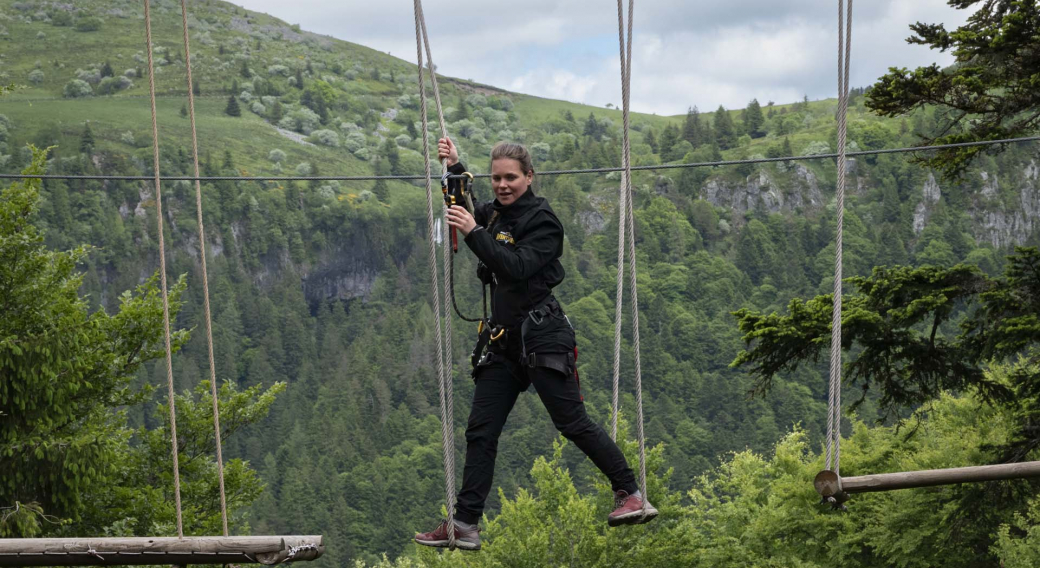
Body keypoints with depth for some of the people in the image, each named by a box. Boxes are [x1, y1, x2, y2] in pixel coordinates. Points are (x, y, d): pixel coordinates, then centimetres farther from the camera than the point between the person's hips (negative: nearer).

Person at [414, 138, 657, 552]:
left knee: (573, 423, -5)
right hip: (502, 339, 7)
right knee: (480, 432, 2)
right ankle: (464, 525, 4)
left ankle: (630, 495, 10)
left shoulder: (542, 220, -9)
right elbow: (469, 212, 35)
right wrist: (455, 167, 22)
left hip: (541, 337, -7)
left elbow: (517, 266, -22)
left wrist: (474, 233, -25)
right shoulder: (495, 213, 12)